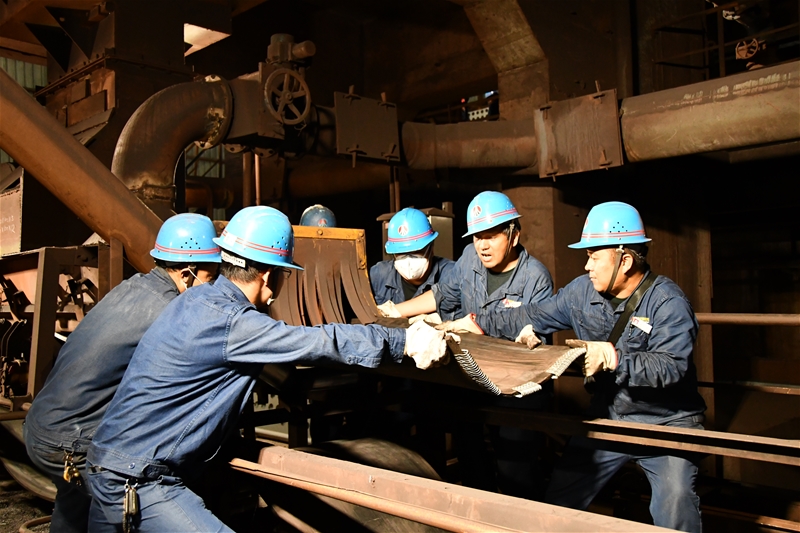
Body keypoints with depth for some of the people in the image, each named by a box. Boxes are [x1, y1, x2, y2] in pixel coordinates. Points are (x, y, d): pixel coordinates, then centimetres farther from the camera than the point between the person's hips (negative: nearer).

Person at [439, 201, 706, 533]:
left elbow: (671, 366, -28)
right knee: (557, 505, 9)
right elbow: (535, 317, 5)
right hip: (606, 419, 6)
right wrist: (476, 323, 2)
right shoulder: (583, 290, -2)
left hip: (665, 424, -5)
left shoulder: (668, 303, -18)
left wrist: (613, 358, -38)